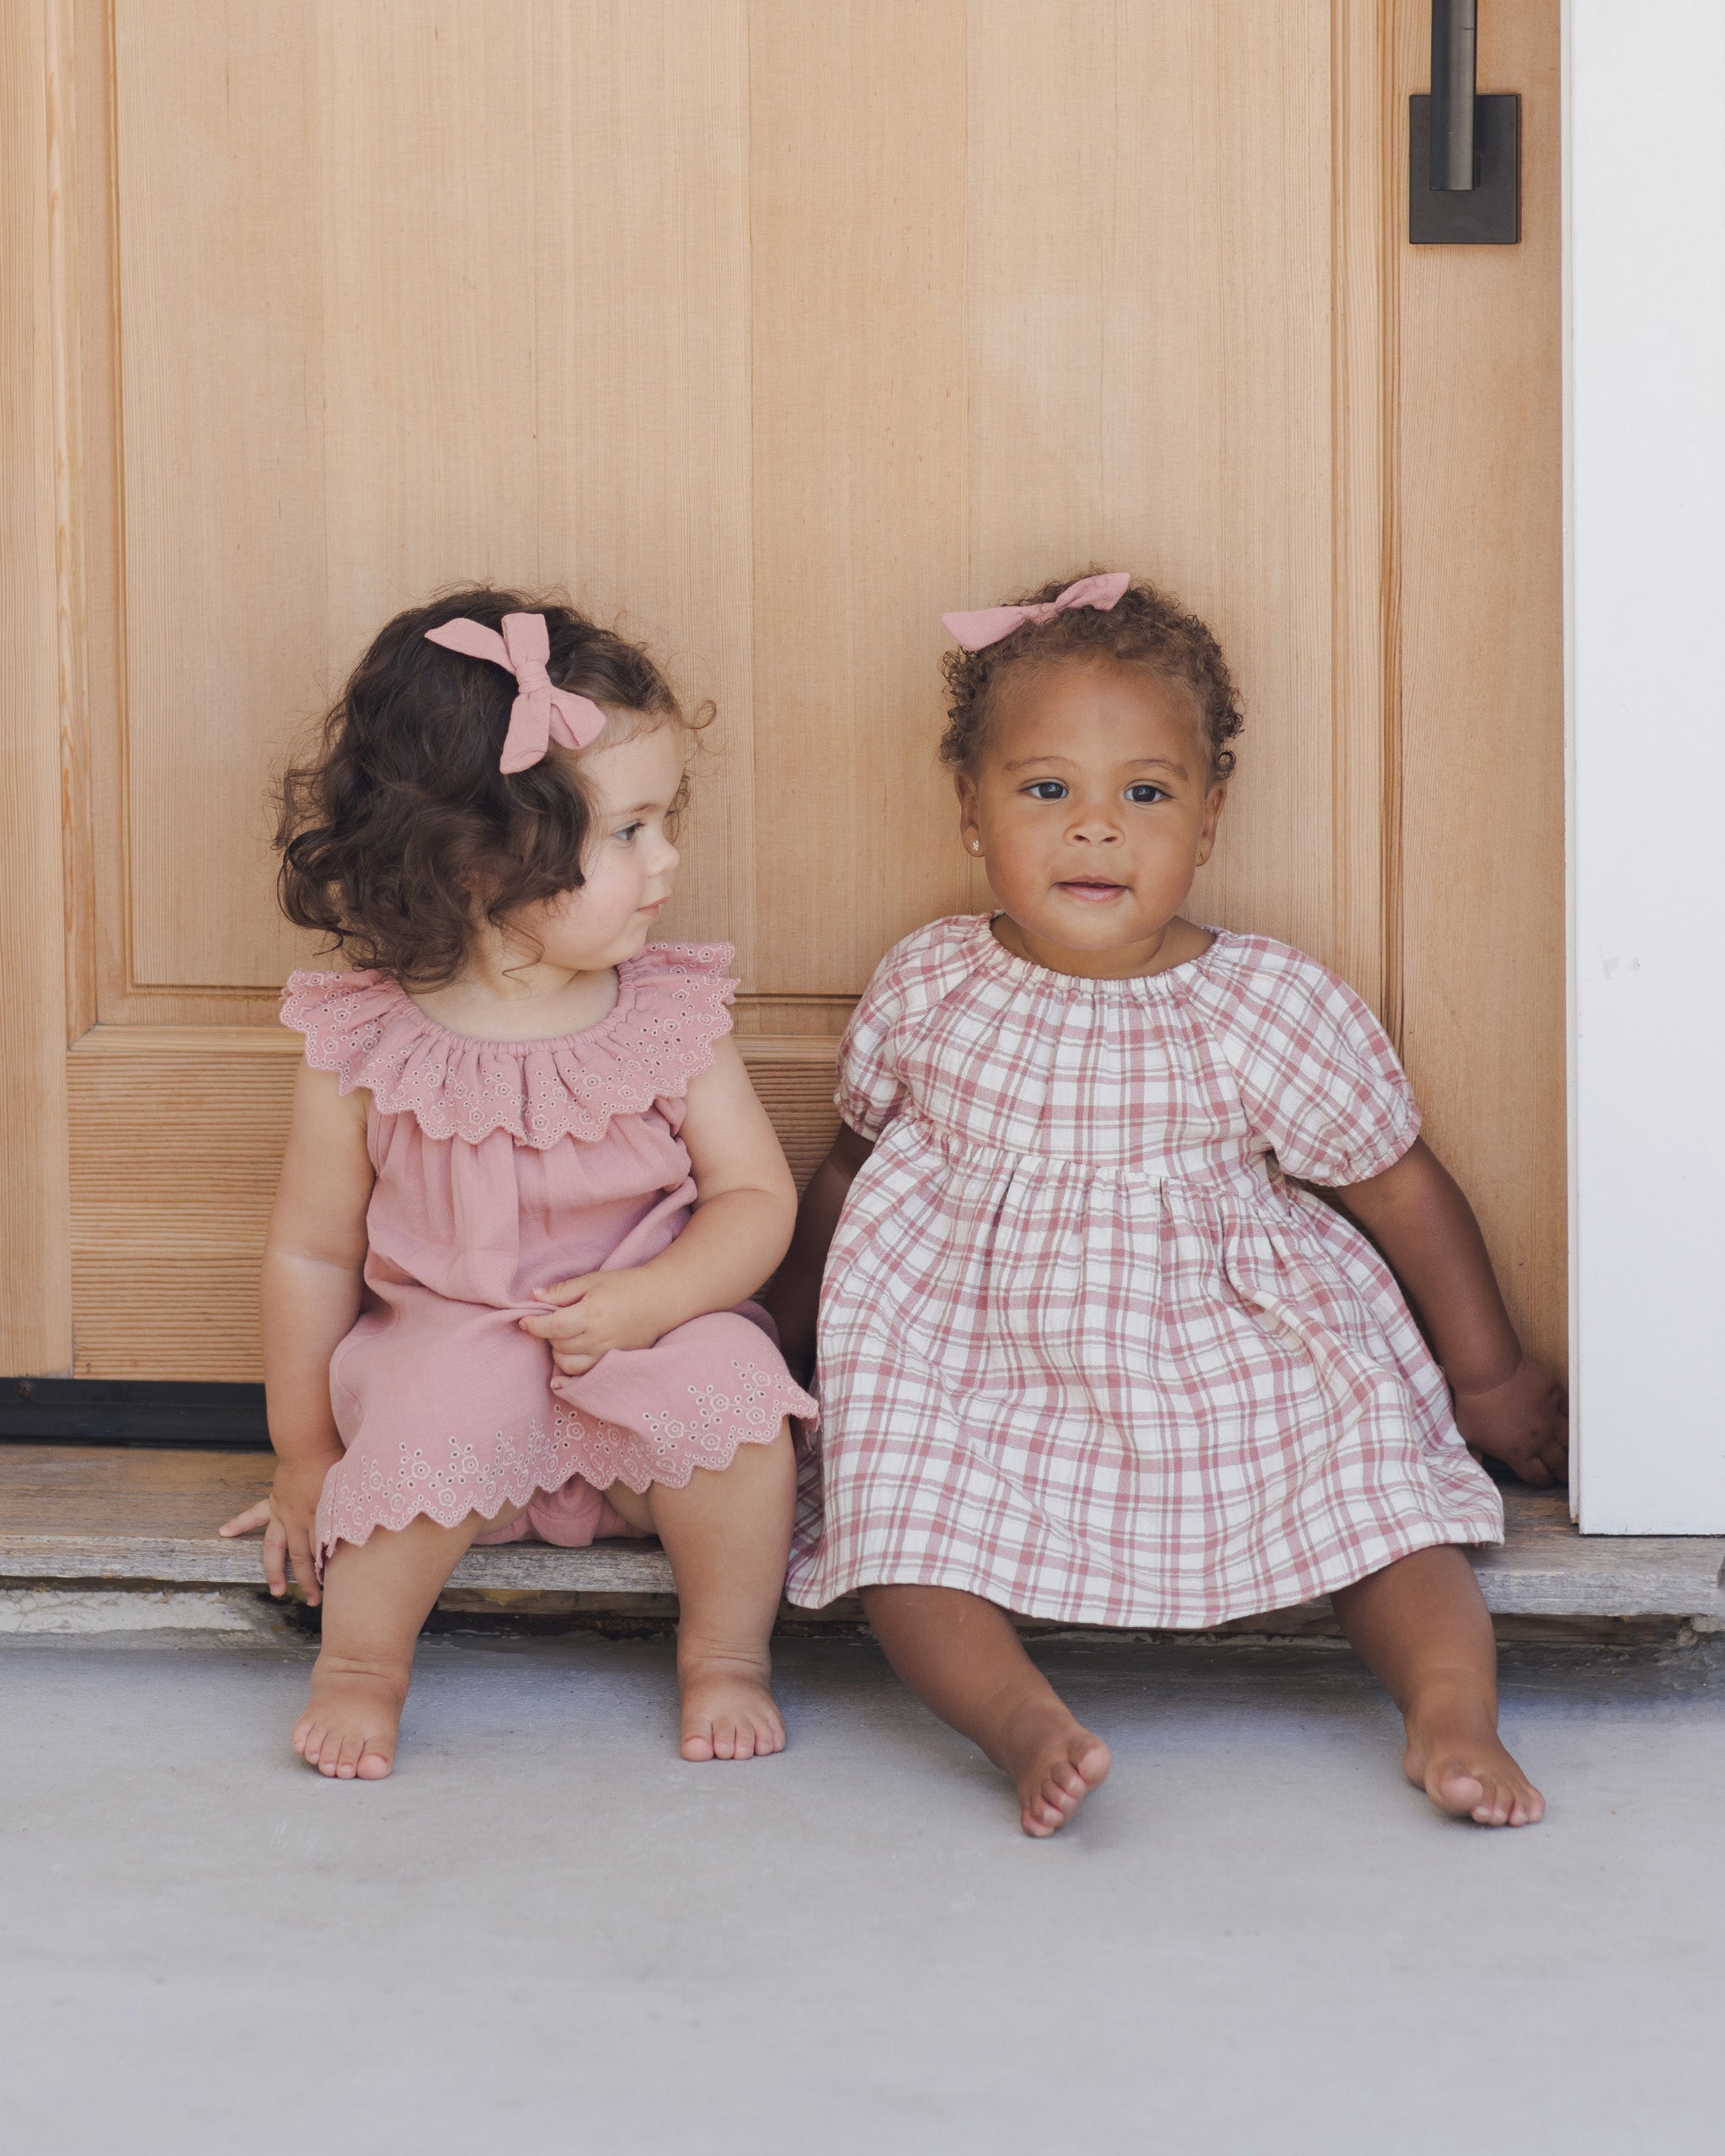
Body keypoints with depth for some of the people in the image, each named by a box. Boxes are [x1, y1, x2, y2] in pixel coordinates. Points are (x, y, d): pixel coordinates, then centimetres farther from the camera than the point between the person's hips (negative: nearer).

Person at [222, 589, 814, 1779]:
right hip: (443, 1344, -1)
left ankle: (728, 1654, -6)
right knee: (452, 1400, -34)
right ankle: (362, 1659, -9)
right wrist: (306, 1454, 5)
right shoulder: (365, 1049, -11)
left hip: (643, 1339, 2)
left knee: (728, 1376, -29)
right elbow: (312, 1254, -1)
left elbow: (758, 1198, -4)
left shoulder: (671, 1018, -6)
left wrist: (645, 1302, -22)